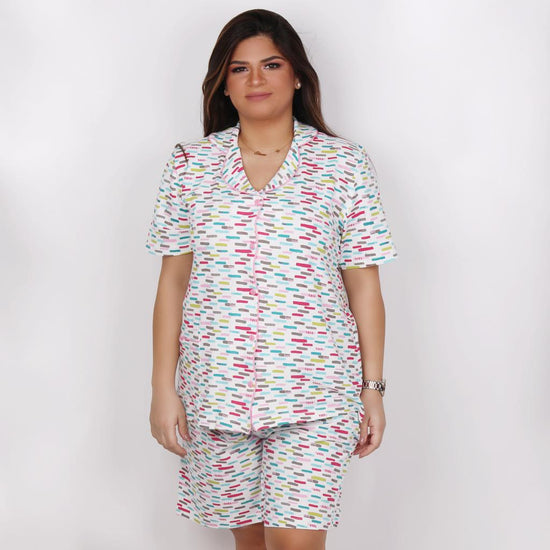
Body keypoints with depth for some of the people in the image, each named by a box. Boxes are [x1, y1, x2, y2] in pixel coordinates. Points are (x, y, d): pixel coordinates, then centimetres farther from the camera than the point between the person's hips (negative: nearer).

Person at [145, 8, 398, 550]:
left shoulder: (345, 164, 0)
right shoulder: (190, 164, 4)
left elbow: (363, 285, 1)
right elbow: (172, 283, 5)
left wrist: (373, 389, 1)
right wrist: (163, 388, 2)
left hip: (315, 392, -2)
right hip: (217, 392, 2)